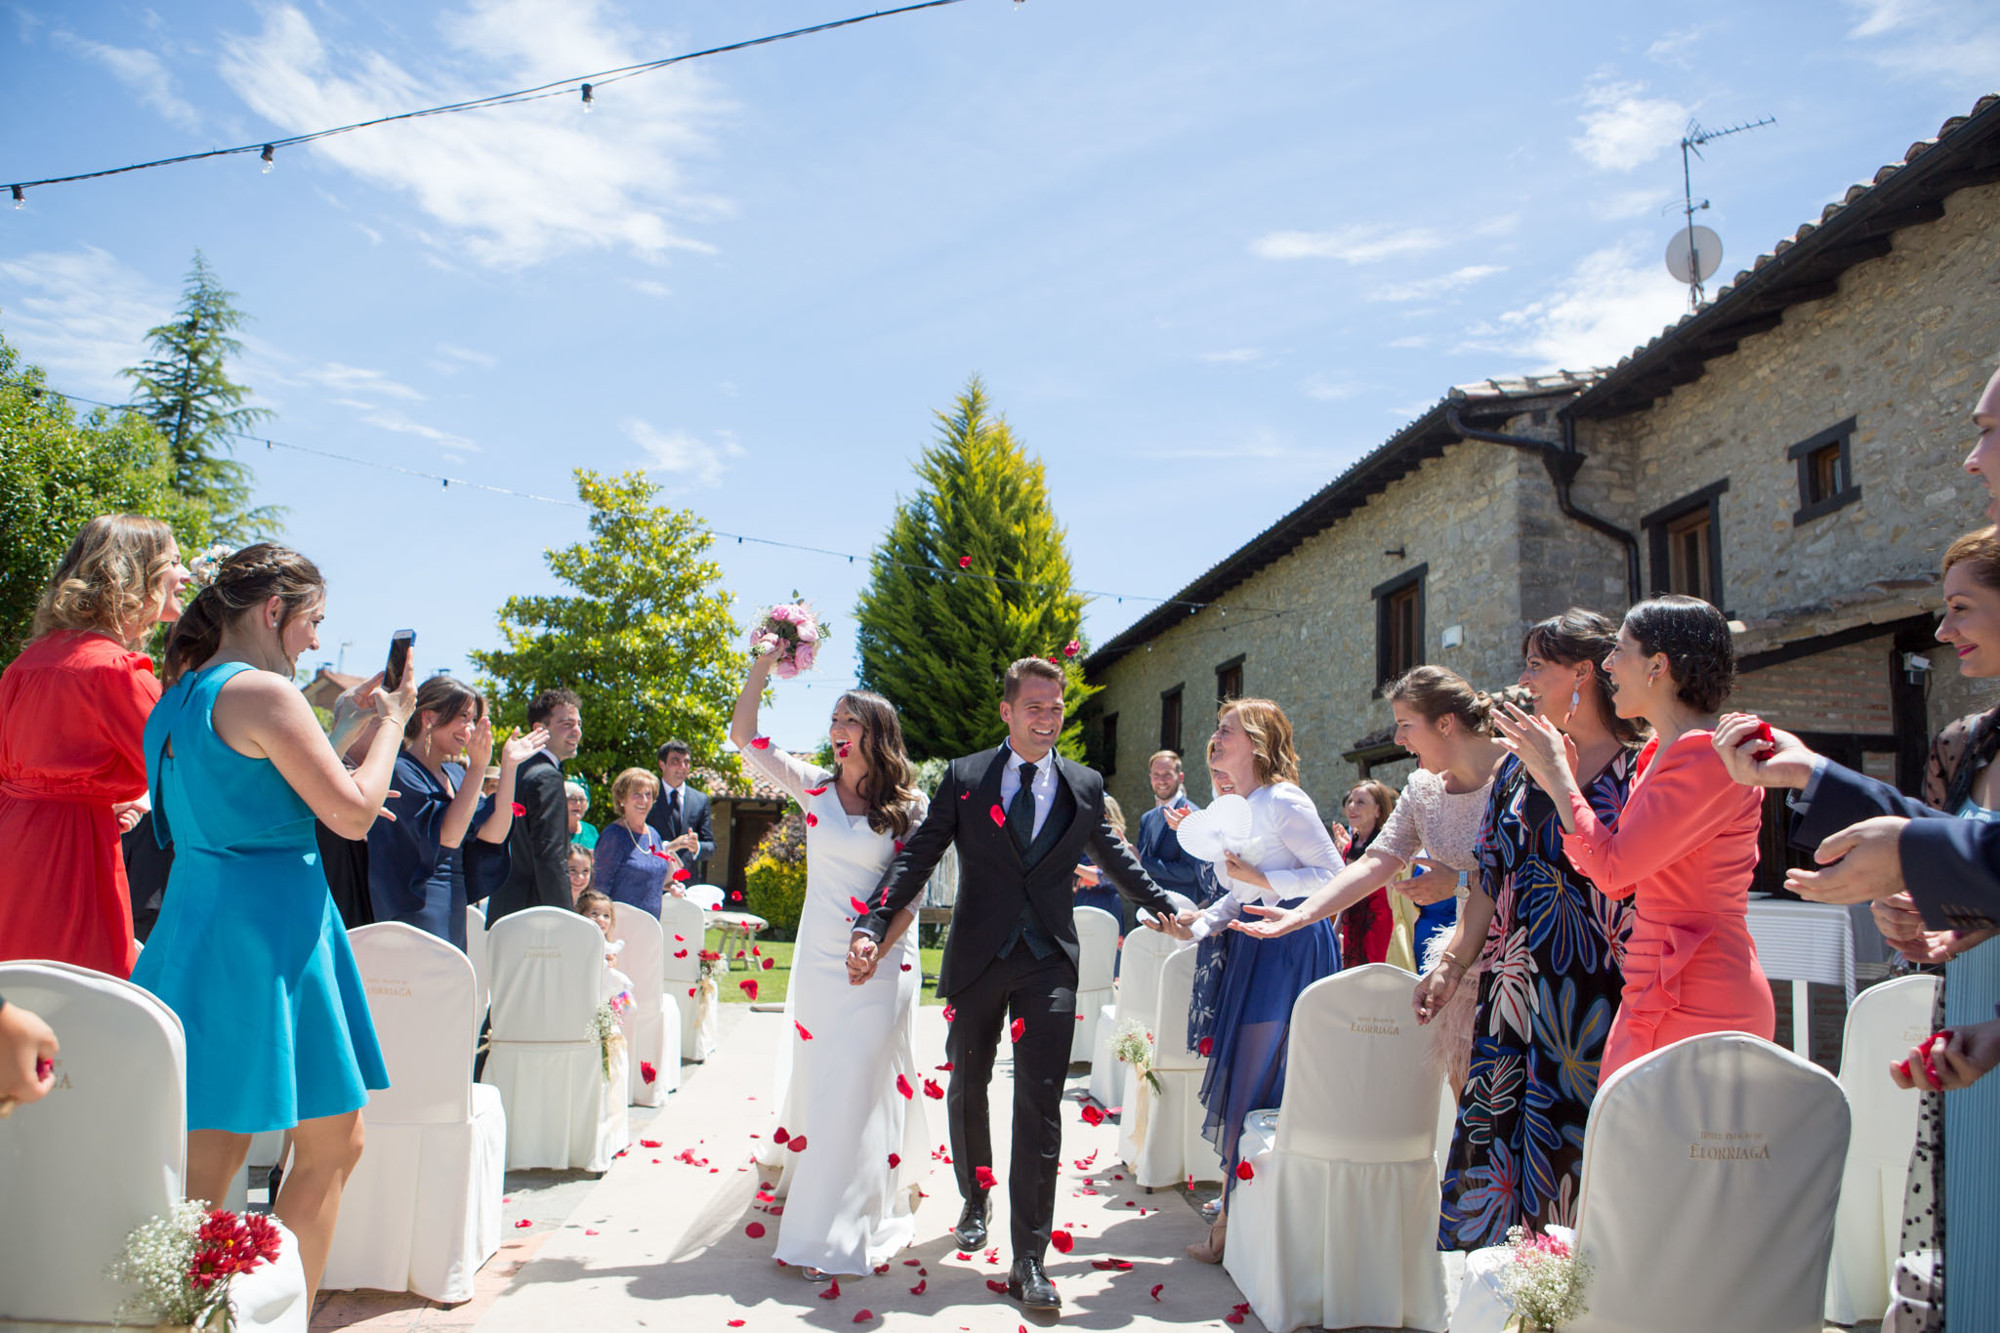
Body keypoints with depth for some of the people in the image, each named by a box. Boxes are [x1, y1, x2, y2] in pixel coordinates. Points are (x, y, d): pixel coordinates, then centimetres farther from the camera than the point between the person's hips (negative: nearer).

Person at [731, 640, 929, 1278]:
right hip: (820, 955, 3)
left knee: (861, 1081, -1)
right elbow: (744, 736, 0)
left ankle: (843, 1231, 9)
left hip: (883, 960, -3)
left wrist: (881, 947, -14)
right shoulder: (814, 786, 4)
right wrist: (763, 665, -8)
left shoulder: (907, 806, -3)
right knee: (818, 1074, 11)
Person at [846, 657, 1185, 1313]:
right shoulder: (964, 778, 0)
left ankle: (1029, 1258, 6)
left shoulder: (1084, 785, 6)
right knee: (966, 1089, 16)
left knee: (1040, 1105, -3)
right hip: (977, 959, 1)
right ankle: (975, 1200, 43)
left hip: (1049, 963, 0)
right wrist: (871, 926, -12)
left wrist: (1166, 908, 18)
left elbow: (1115, 857, 20)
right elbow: (916, 856, -3)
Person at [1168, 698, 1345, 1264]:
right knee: (1240, 1075, 11)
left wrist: (1257, 878, -19)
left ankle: (1235, 1223, 7)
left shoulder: (1283, 801, -12)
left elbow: (1332, 874, -14)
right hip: (1255, 948, 9)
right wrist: (1199, 921, 4)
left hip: (1292, 947, -9)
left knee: (1254, 1083, -4)